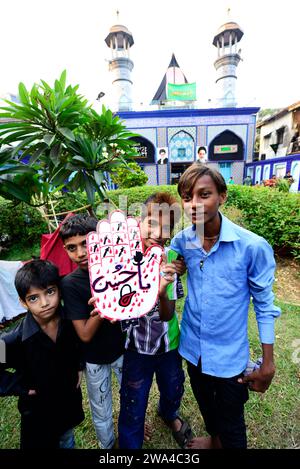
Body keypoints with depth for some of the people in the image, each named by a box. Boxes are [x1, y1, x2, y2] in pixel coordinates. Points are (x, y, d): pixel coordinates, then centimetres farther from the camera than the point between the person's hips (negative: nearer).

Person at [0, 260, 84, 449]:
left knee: (68, 442, 30)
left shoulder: (70, 320, -21)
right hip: (38, 412, -3)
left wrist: (79, 365, -5)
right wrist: (20, 387, -20)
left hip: (71, 402, 3)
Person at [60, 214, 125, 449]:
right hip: (95, 358, -2)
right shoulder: (70, 284, -22)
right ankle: (109, 444, 51)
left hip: (122, 348, 2)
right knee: (102, 414, 19)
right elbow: (85, 334, -22)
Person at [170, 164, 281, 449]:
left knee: (231, 425, 21)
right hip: (192, 348, 4)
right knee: (205, 405, 31)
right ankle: (214, 439, 62)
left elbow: (264, 305, -11)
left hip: (229, 355, -4)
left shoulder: (253, 247, -23)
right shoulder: (181, 241, -12)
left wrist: (268, 363, -4)